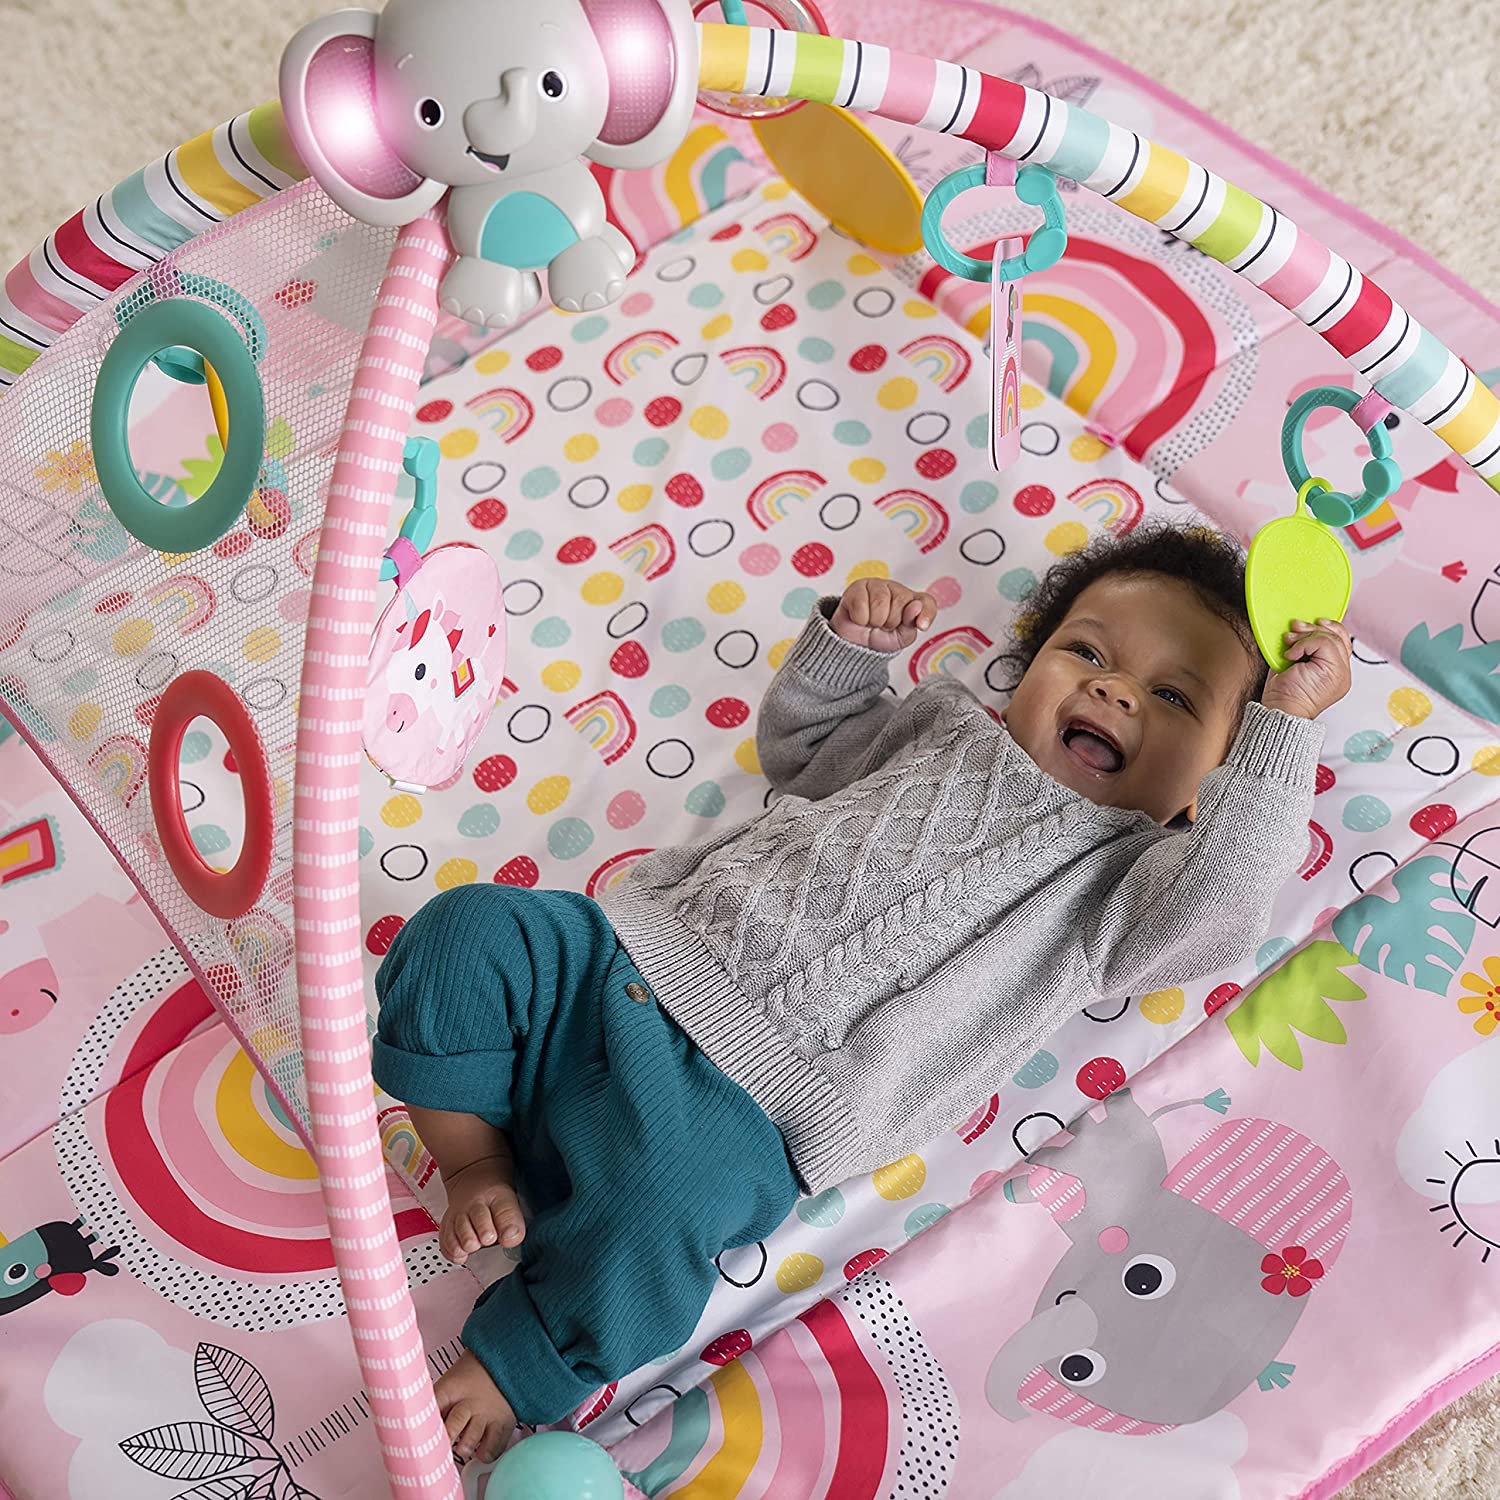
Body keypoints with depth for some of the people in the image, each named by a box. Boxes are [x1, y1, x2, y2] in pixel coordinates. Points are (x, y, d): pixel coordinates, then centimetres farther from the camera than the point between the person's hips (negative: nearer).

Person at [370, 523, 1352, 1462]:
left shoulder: (1118, 875, 6)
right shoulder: (946, 724, 22)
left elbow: (1217, 912, -16)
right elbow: (797, 744, 35)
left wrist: (1284, 721, -15)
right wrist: (851, 645, 16)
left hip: (738, 1102, -6)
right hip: (636, 951, 6)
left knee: (655, 1214, -34)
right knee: (464, 932, -10)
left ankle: (515, 1374, -6)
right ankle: (483, 1171, 4)